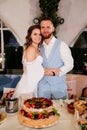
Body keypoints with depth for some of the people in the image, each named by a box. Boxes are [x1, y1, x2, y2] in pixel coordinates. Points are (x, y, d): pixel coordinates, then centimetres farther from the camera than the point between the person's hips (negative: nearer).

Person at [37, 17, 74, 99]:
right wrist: (44, 70, -15)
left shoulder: (61, 45, -5)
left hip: (59, 86, -2)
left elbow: (69, 64, -8)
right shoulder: (39, 47, 4)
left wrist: (54, 73, -18)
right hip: (42, 86, 2)